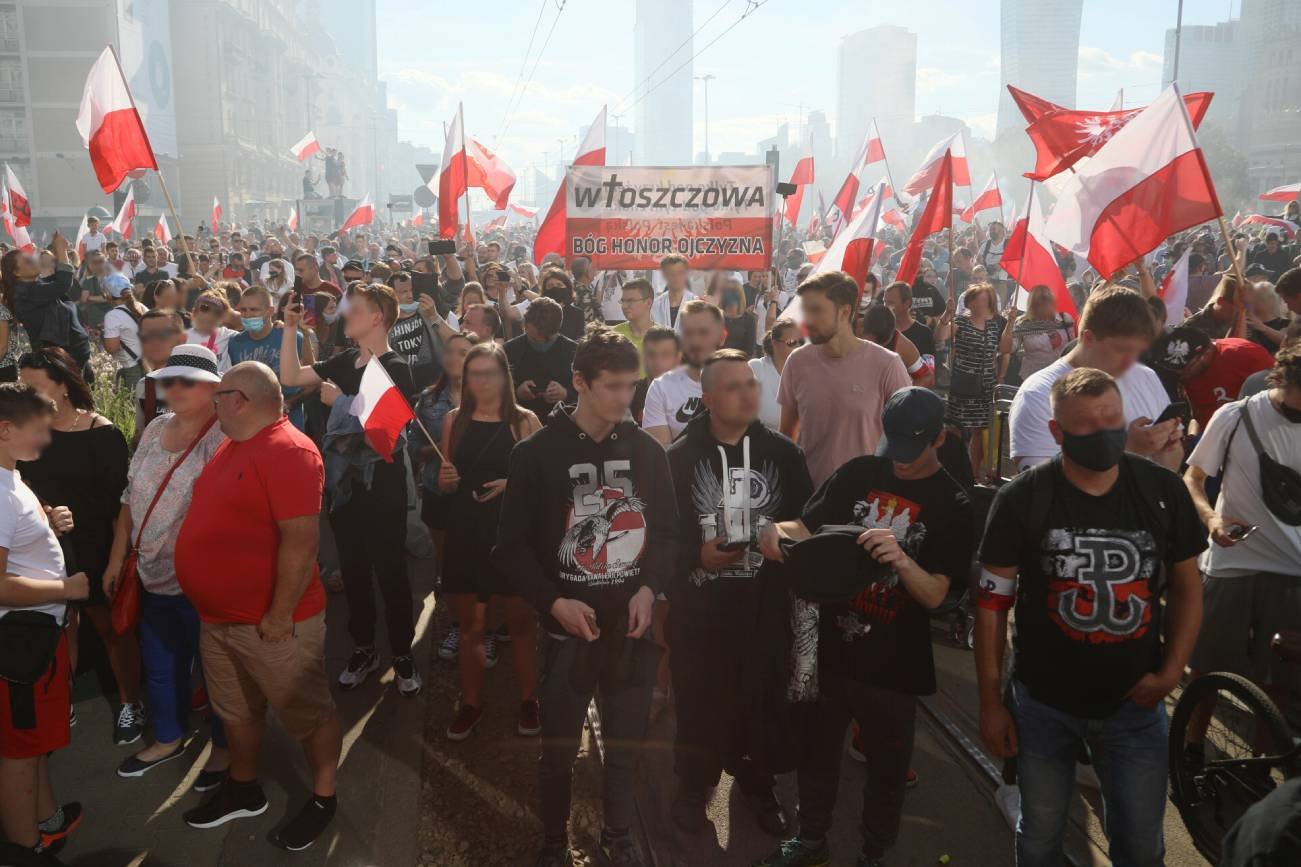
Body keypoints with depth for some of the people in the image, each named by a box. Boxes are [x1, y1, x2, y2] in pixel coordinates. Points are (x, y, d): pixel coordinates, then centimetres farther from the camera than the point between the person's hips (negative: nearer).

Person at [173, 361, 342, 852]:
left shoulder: (287, 452, -22)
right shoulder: (233, 446, 9)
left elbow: (302, 539, -27)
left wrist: (280, 615, -23)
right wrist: (213, 607, 18)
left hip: (270, 624, -9)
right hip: (218, 618, 9)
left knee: (307, 714, 9)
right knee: (236, 711, 24)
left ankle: (323, 800, 25)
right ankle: (243, 790, 43)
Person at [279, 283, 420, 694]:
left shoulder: (395, 368, -13)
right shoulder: (345, 360, 8)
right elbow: (290, 377, 9)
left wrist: (339, 401, -17)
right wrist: (290, 328, 3)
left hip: (382, 489, -6)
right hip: (344, 482, 7)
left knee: (390, 573, 4)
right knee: (353, 571, 15)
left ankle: (402, 653, 18)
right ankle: (363, 648, 29)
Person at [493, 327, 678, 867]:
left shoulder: (646, 450, 1)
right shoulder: (537, 454, -8)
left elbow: (667, 530, 7)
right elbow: (512, 546, -6)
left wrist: (650, 588, -8)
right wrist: (554, 602, -16)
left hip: (634, 623, 3)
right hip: (569, 624, -2)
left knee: (626, 743, 16)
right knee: (560, 748, 11)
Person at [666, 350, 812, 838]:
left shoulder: (782, 452, 2)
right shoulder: (680, 456, -4)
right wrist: (696, 555, -21)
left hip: (764, 602, 2)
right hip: (698, 605, -2)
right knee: (698, 701, 8)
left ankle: (755, 781, 37)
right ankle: (694, 786, 32)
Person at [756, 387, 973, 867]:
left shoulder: (953, 506, -9)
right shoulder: (858, 473, -1)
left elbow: (934, 594, -15)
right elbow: (807, 527, 0)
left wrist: (901, 559, -36)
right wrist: (778, 530, -23)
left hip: (894, 664, -3)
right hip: (831, 646, 3)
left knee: (887, 765, 16)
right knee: (816, 748, 19)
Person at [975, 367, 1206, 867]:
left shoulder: (1163, 492, -6)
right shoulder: (1021, 500, -12)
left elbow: (1186, 586, 6)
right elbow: (992, 603, -8)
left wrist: (1171, 673, -5)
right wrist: (990, 703, -7)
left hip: (1135, 703, 2)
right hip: (1042, 704, -1)